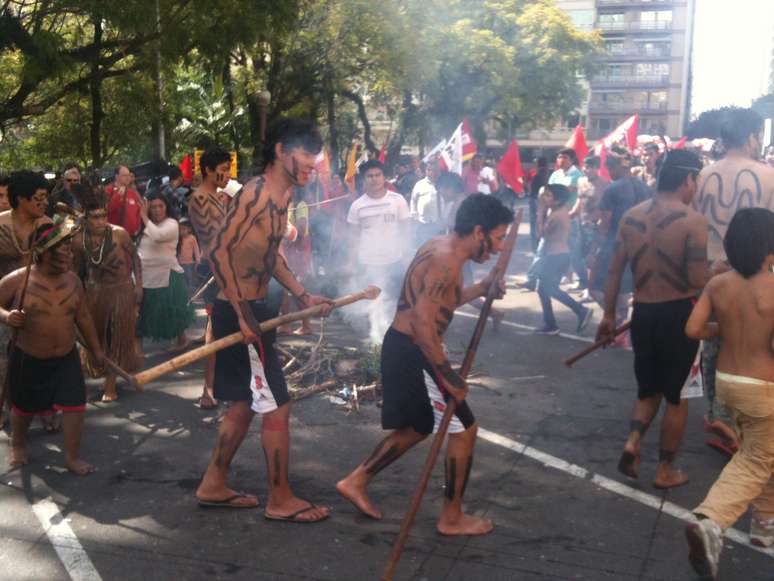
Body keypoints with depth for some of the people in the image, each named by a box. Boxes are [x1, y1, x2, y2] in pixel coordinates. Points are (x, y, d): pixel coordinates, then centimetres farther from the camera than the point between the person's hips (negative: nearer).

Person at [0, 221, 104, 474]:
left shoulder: (72, 280, -4)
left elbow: (83, 318, 6)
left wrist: (96, 350, 11)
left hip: (66, 358, 3)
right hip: (28, 360, -2)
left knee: (75, 405, -6)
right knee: (25, 408, 17)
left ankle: (72, 456, 10)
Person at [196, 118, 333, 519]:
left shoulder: (282, 196, 12)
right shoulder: (255, 192, -18)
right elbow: (220, 253, -23)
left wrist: (302, 296, 18)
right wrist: (243, 316, -25)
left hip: (253, 310, 10)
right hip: (239, 313, -10)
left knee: (245, 404, 18)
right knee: (277, 408, -1)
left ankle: (213, 485, 31)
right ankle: (280, 500, 13)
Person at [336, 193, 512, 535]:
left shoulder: (442, 249, 9)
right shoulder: (446, 261, -22)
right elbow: (423, 325, -28)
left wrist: (480, 289, 9)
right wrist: (449, 377, -22)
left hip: (403, 349, 10)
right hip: (412, 354, -10)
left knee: (418, 427, 24)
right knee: (464, 429, 1)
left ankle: (355, 481, 29)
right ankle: (452, 519, 15)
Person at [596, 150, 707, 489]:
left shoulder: (631, 217, 3)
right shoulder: (693, 220, -14)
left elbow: (614, 272, 6)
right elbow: (697, 281, -17)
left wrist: (609, 314, 15)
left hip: (643, 313, 5)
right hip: (679, 313, -4)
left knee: (648, 388, 22)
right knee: (676, 393, 11)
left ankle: (632, 442, 0)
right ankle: (665, 470, 20)